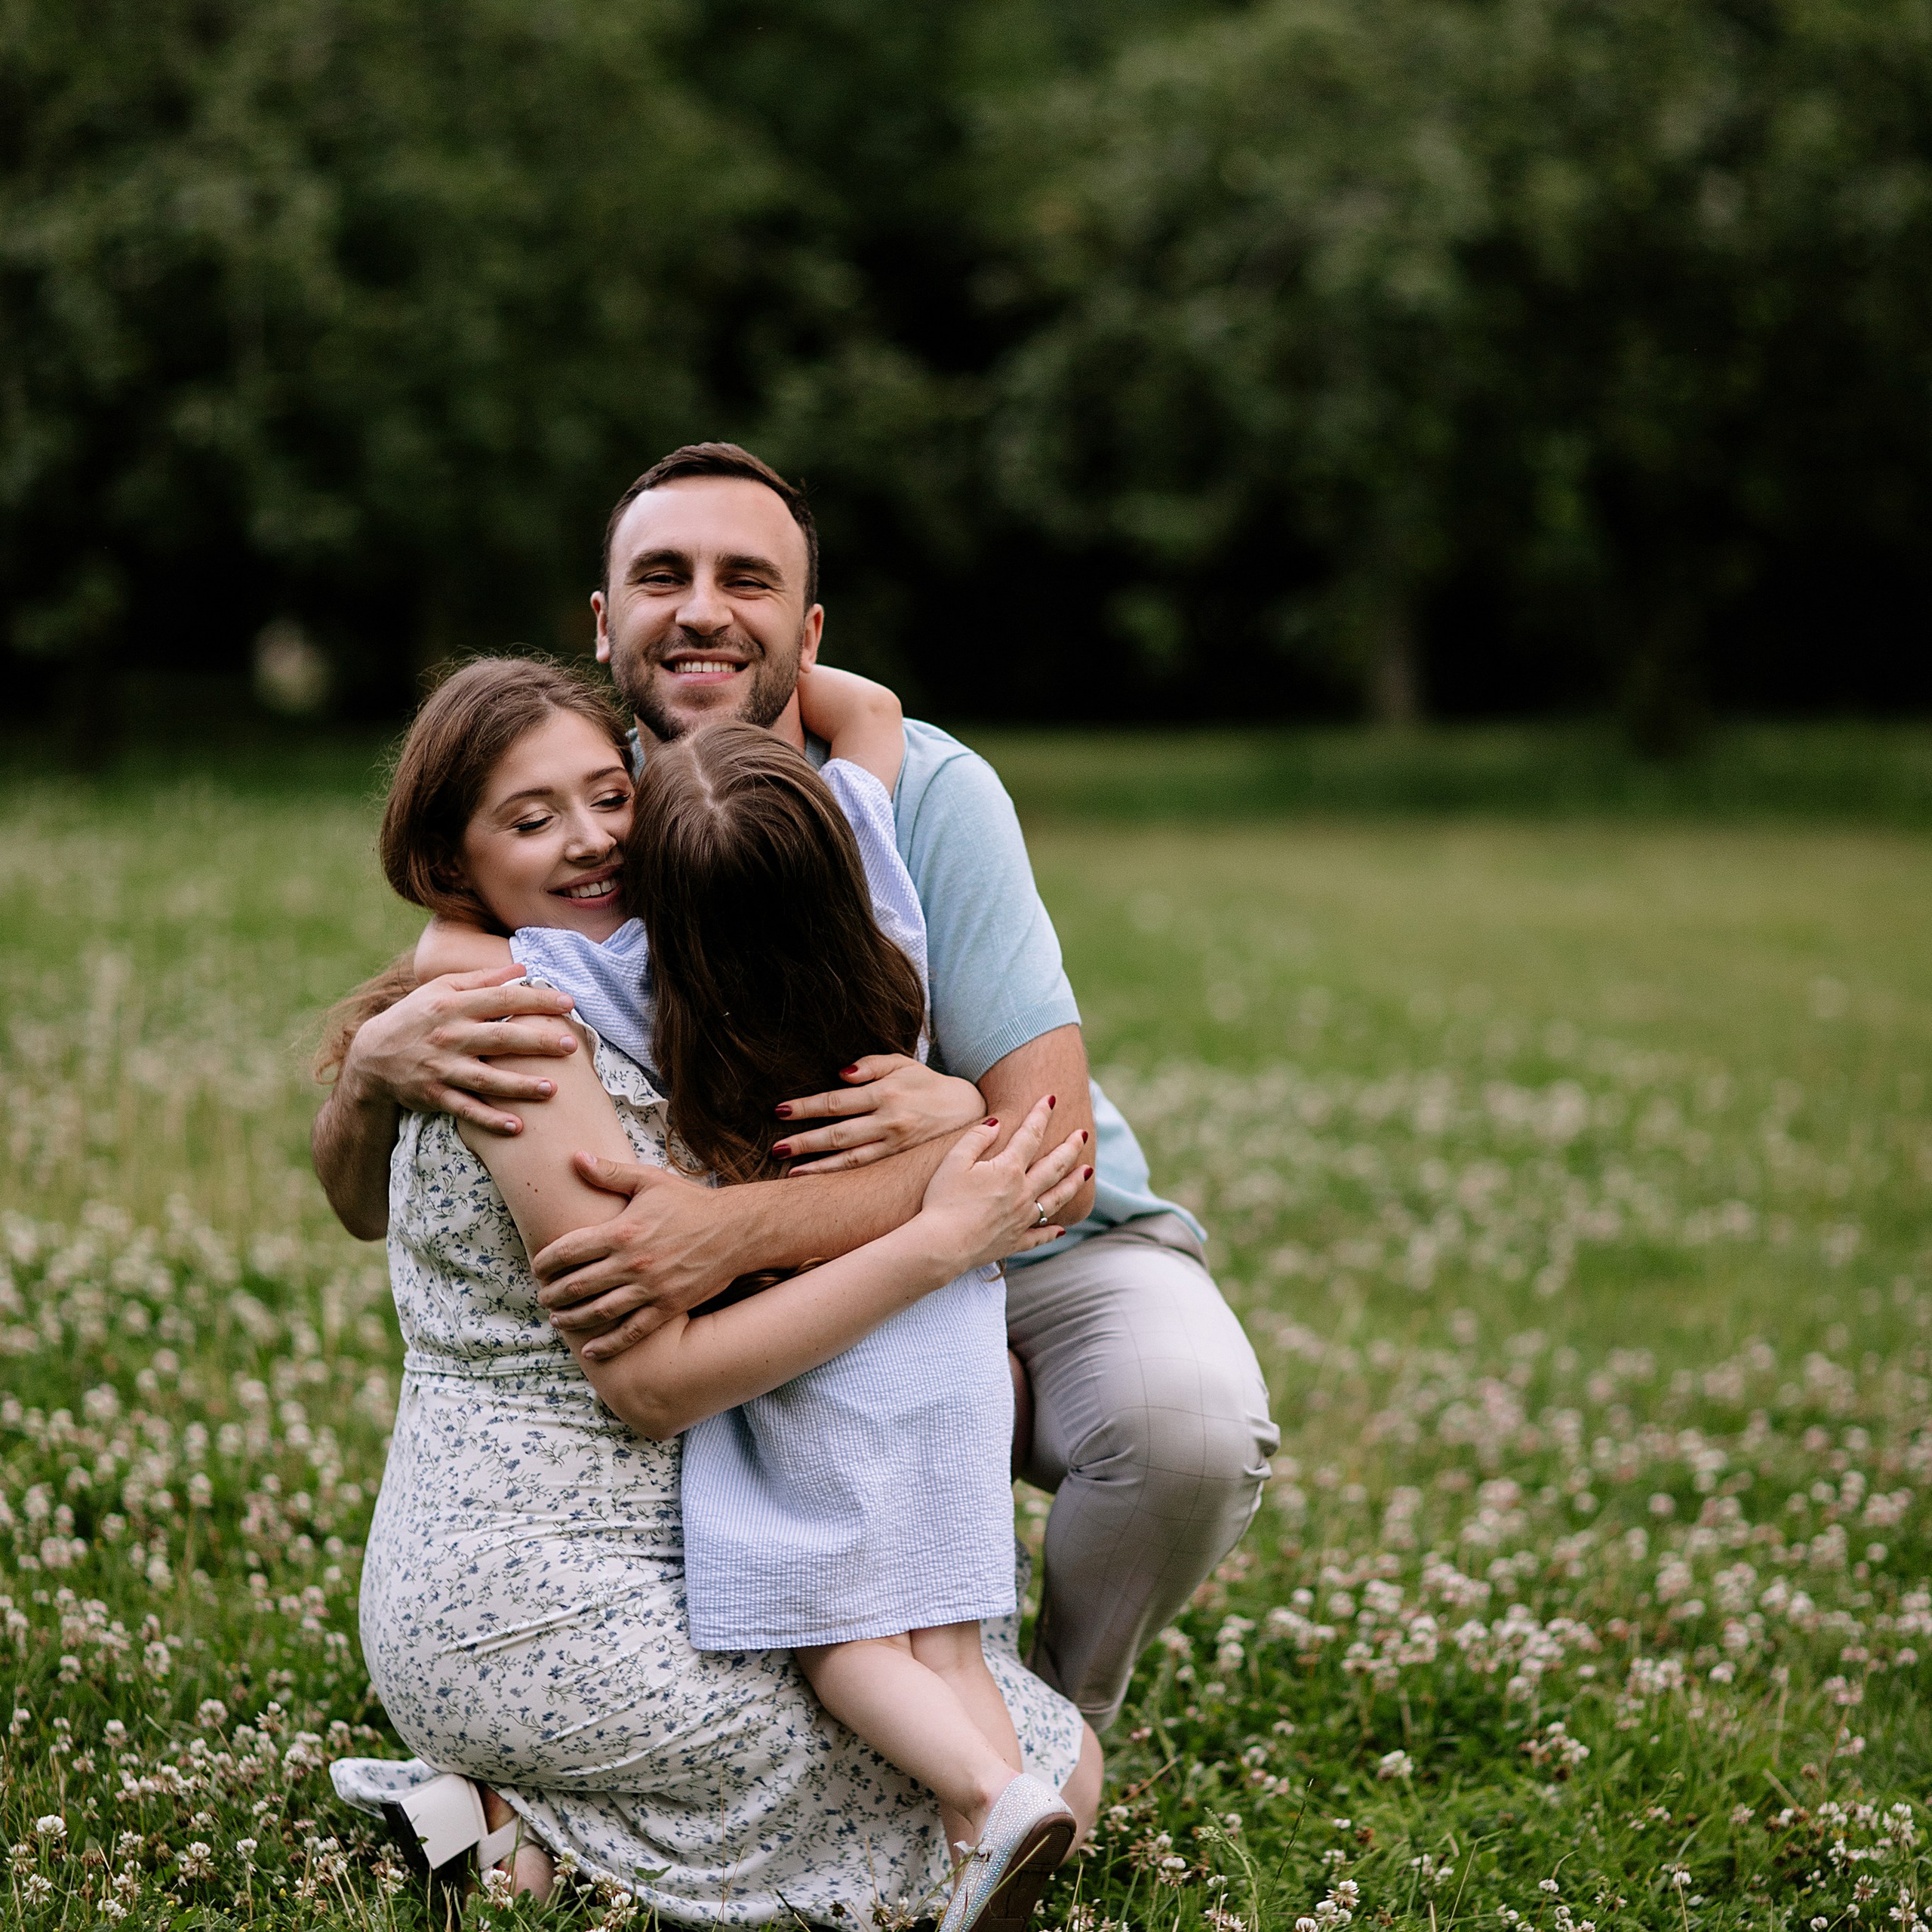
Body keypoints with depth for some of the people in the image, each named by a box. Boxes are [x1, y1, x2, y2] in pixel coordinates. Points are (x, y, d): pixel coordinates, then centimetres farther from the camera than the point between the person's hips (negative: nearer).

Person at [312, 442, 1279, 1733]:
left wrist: (737, 1231, -44)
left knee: (1186, 1420, -32)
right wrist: (376, 1066, -37)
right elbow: (370, 1207, -12)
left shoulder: (925, 793, -22)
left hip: (1051, 1258, -3)